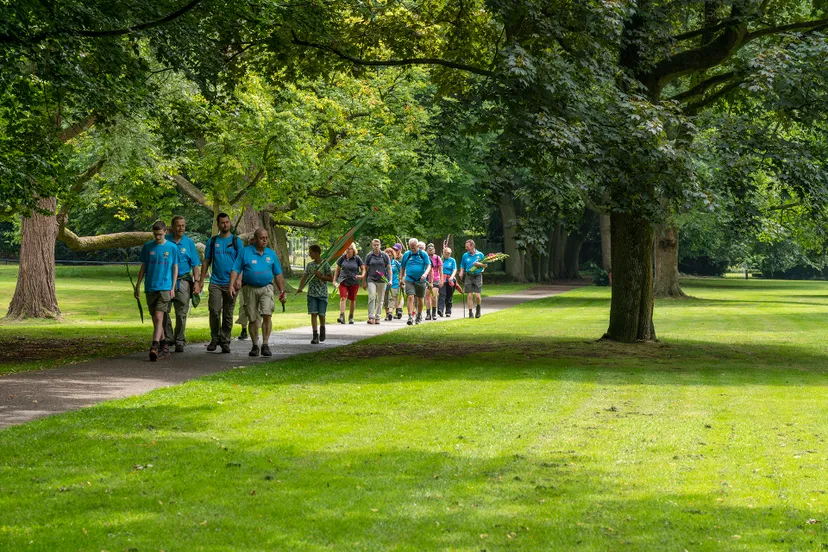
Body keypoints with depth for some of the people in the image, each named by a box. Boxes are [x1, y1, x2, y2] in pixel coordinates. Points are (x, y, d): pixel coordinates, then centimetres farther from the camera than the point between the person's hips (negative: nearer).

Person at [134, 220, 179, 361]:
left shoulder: (172, 247, 2)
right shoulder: (147, 247, 6)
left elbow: (175, 268, 6)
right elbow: (143, 267, 12)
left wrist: (173, 288, -1)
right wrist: (137, 286, 9)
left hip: (165, 287, -3)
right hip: (150, 287, 3)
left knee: (159, 317, -14)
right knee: (155, 319, 7)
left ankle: (154, 347, -22)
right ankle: (164, 347, 18)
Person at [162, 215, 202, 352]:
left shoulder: (189, 242, 8)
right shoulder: (166, 241, 4)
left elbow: (195, 264, 8)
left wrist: (197, 281, -2)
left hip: (183, 281, 0)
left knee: (181, 313, 1)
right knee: (163, 311, -2)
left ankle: (179, 341, 8)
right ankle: (167, 338, 11)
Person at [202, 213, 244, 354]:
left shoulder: (236, 241, 6)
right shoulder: (212, 241, 11)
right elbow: (206, 261, 14)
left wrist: (239, 279, -14)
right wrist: (201, 279, 5)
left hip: (230, 283, -1)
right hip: (215, 282, 1)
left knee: (228, 314, 3)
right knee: (214, 311, -9)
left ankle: (225, 341, 10)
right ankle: (214, 339, 3)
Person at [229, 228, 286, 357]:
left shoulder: (271, 254, 9)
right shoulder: (245, 252, 1)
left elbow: (278, 274, 14)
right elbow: (236, 270, -2)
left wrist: (282, 291, 12)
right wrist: (232, 285, -15)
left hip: (266, 288, 1)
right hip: (250, 288, -1)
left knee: (267, 315, -16)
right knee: (253, 318, 5)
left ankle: (265, 345, -11)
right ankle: (255, 346, 17)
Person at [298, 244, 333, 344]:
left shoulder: (325, 265, -6)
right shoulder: (309, 265, 6)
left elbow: (331, 279, -4)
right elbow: (305, 277, 11)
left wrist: (320, 276, -17)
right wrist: (300, 287, -3)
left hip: (322, 293, -3)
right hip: (312, 293, 3)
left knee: (321, 314, 3)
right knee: (313, 314, -5)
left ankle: (322, 329, 32)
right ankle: (315, 335, -6)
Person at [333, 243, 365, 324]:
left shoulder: (357, 259, -2)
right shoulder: (342, 258, 2)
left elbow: (363, 269, 2)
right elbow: (337, 269, 12)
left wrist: (362, 276, -19)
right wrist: (334, 280, 8)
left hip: (354, 282, 0)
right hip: (343, 281, 0)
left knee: (352, 299, 10)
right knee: (343, 298, -14)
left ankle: (351, 317, 25)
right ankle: (342, 317, -24)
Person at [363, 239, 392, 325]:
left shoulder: (385, 255, 3)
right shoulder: (369, 256, 4)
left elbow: (389, 268, 5)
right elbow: (365, 269, 9)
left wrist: (390, 280, -4)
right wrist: (364, 281, 7)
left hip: (382, 280, 1)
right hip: (371, 279, -1)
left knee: (380, 300, 6)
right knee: (371, 297, -16)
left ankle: (377, 318, 13)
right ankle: (371, 317, -18)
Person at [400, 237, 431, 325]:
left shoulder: (423, 254, 0)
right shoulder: (406, 254, 5)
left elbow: (429, 266, -4)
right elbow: (403, 267, 13)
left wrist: (425, 274, -23)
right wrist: (401, 278, 10)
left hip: (420, 280, 0)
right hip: (409, 280, 0)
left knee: (420, 299, 11)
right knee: (410, 297, -16)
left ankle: (419, 315, 32)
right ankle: (410, 317, -19)